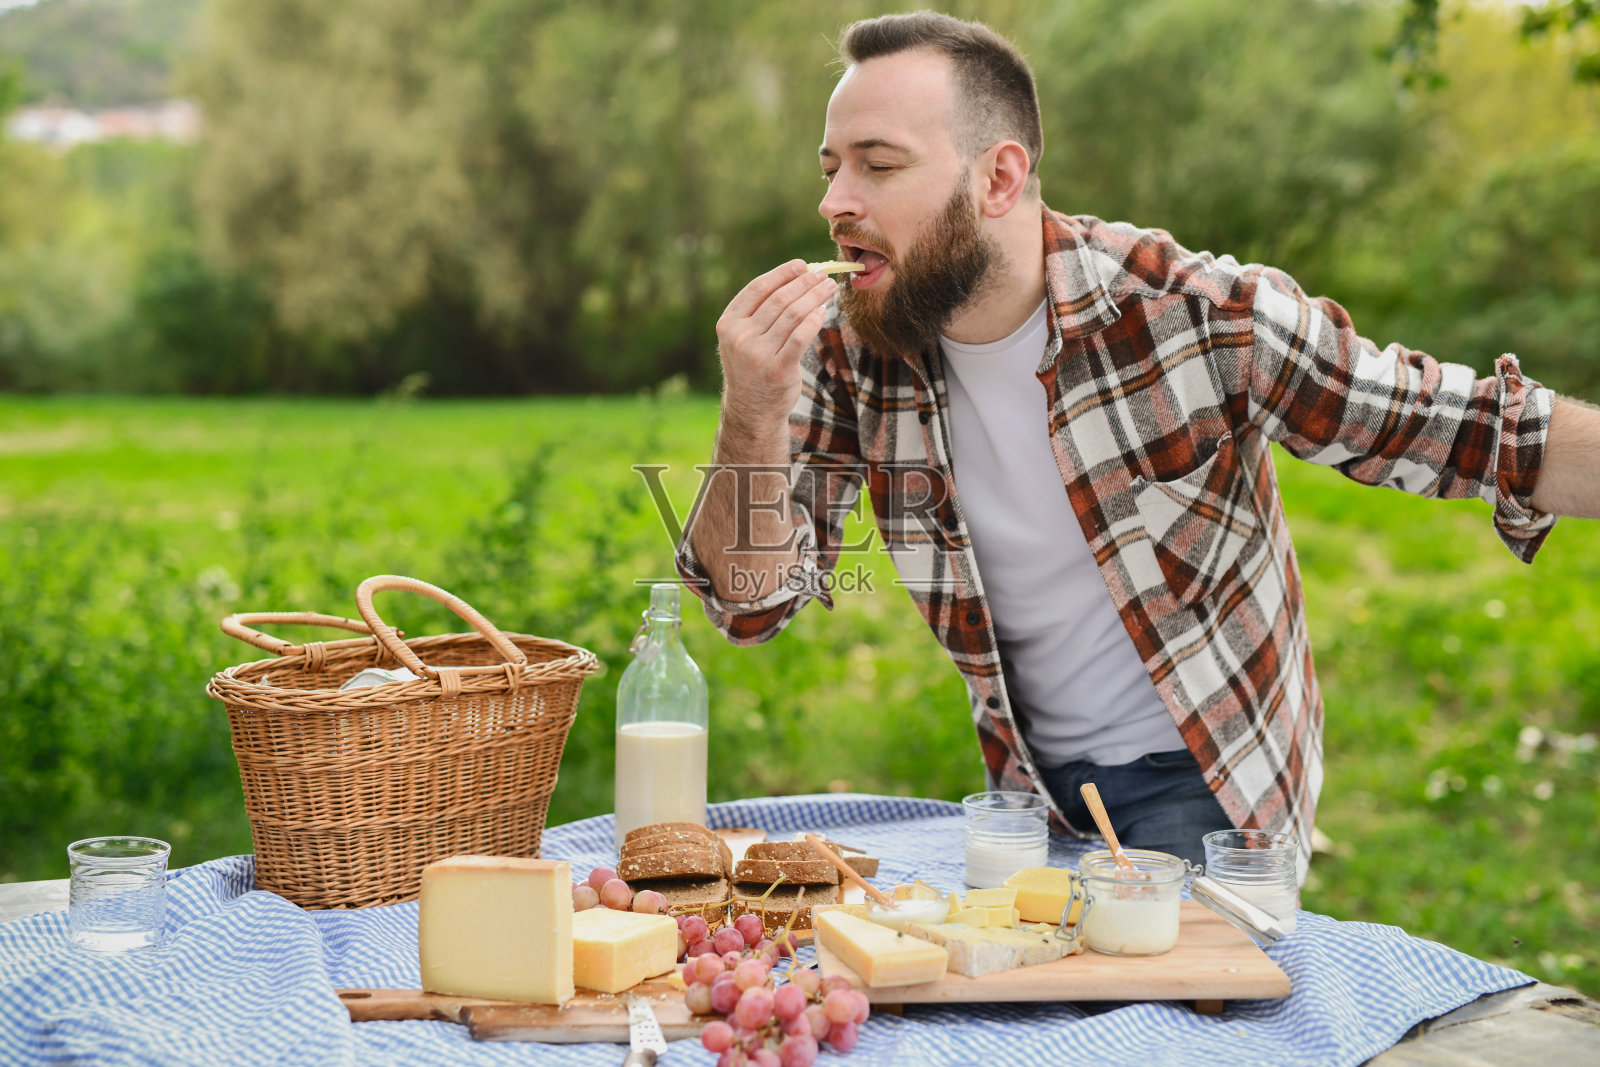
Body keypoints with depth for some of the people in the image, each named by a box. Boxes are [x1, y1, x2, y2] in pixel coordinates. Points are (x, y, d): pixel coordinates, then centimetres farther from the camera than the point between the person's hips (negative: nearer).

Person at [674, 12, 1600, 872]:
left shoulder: (1195, 311, -20)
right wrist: (754, 413, -27)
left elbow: (1474, 435, -13)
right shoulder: (851, 350, -9)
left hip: (1207, 785, -4)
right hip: (1035, 786, 4)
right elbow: (754, 599, -10)